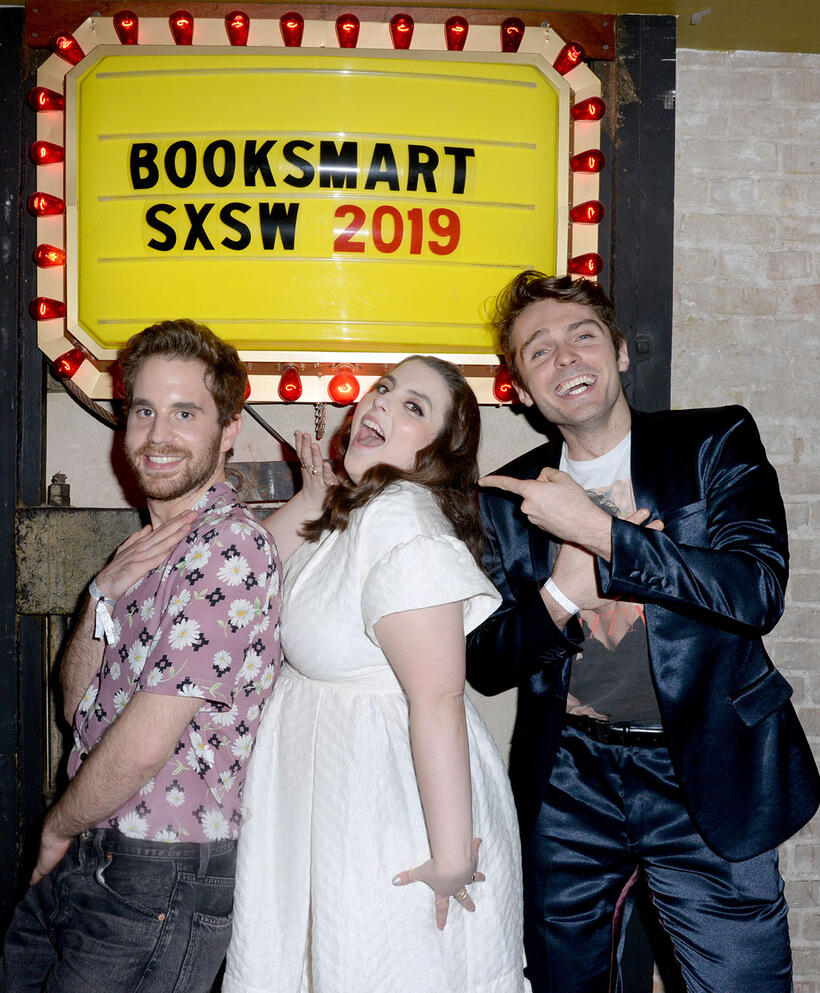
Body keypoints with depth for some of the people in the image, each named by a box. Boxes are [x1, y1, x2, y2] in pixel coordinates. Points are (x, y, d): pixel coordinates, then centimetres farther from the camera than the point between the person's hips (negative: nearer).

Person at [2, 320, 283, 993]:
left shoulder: (229, 545, -20)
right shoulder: (155, 548, 11)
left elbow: (143, 747, -21)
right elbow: (79, 706, 10)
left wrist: (59, 828, -3)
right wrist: (104, 593, -7)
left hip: (160, 879, -8)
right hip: (84, 863, 8)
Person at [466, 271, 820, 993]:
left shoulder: (716, 443, -2)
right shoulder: (506, 500, 5)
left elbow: (759, 591, -17)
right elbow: (484, 666, 1)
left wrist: (596, 530, -19)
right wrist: (564, 589, -17)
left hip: (705, 780, -2)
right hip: (566, 787, 3)